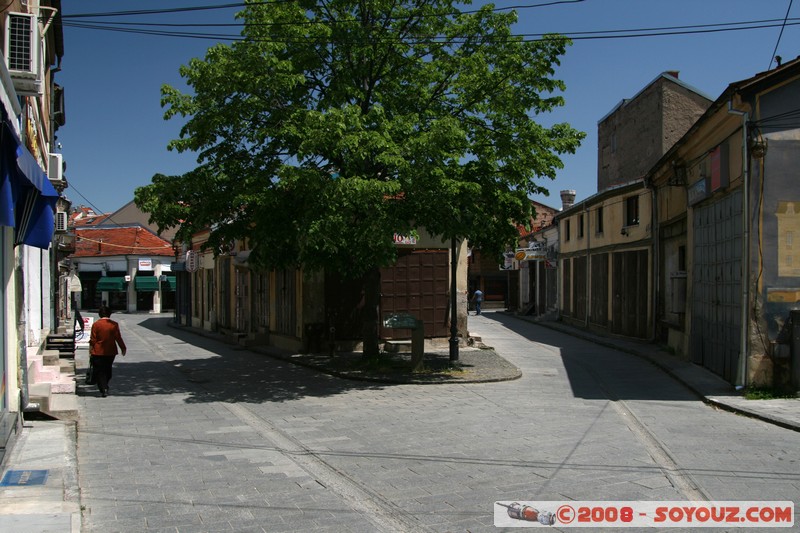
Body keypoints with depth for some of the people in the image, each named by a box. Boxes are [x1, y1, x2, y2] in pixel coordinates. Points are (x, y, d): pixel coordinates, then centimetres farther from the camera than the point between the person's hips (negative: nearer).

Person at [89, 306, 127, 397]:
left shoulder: (96, 324, -8)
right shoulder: (114, 324, -4)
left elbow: (92, 340, -6)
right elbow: (118, 338, 0)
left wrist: (90, 351, 2)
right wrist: (123, 348, 11)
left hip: (98, 352, -2)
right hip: (111, 352, 2)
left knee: (99, 371, 1)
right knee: (107, 370, 18)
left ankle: (104, 389, -11)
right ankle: (105, 387, 31)